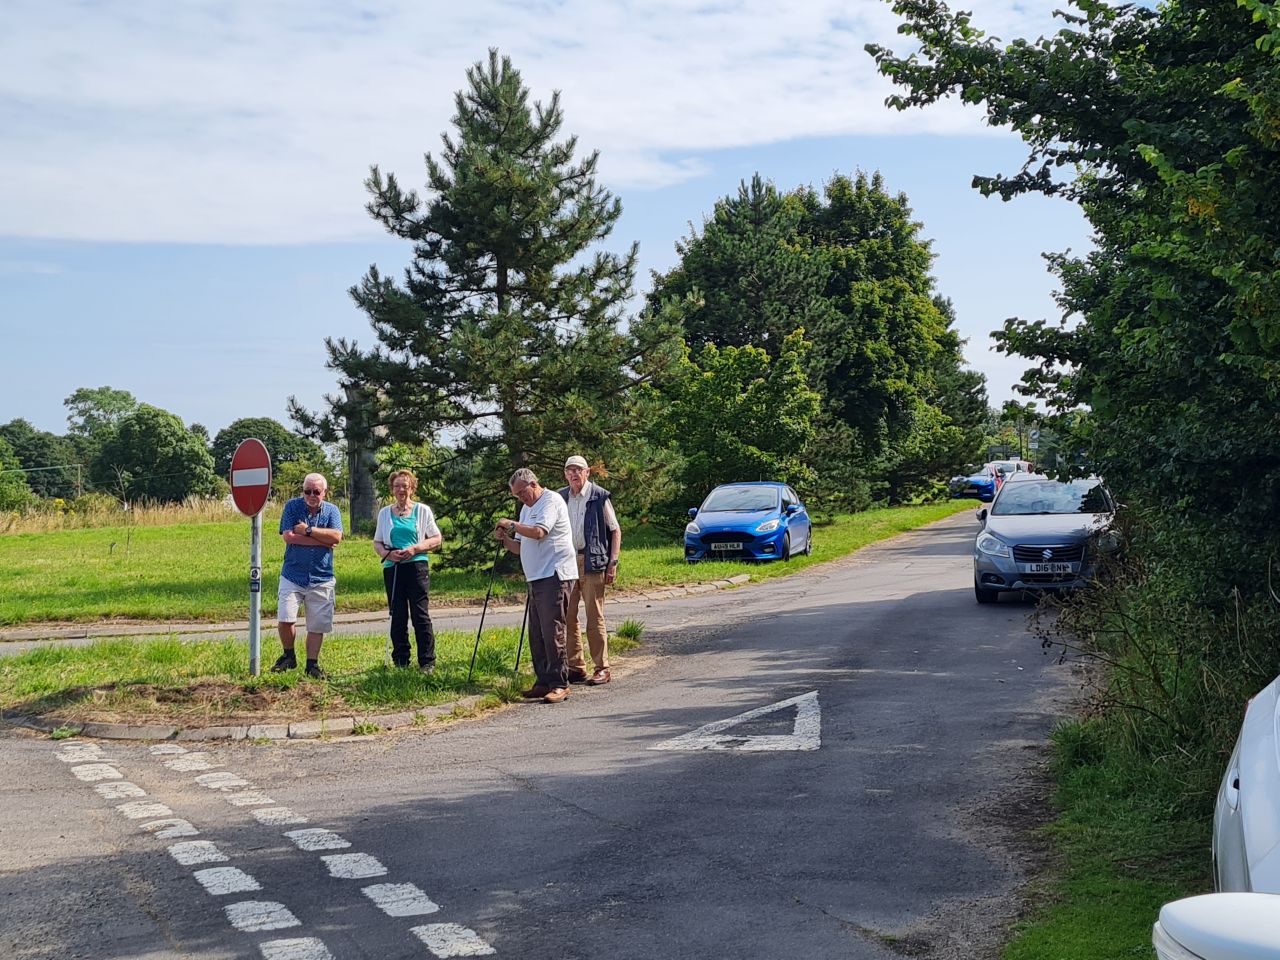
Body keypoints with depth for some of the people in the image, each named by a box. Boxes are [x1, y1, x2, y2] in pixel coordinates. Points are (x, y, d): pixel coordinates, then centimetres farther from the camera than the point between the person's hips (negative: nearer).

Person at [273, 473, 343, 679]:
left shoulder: (331, 511, 5)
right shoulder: (292, 506, 1)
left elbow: (336, 537, -12)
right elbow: (288, 537, -13)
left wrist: (308, 531, -13)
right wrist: (322, 540, -11)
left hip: (321, 578, 1)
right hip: (292, 575, -1)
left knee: (317, 625, 3)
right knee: (284, 619, -9)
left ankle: (312, 664, 16)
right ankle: (288, 657, 15)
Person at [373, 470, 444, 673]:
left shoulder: (422, 510, 6)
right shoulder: (385, 513, 13)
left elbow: (437, 539, 5)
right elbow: (377, 543, 15)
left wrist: (415, 549, -10)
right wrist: (387, 553, -7)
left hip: (417, 566, -3)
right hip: (392, 568, 3)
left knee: (420, 614, -6)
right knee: (397, 617, 5)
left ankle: (427, 662, -1)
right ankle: (400, 662, 13)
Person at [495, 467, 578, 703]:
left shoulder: (551, 500, -6)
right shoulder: (527, 508, 23)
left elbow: (538, 532, -22)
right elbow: (520, 547, 25)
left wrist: (512, 525, -9)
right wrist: (504, 539, 5)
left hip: (555, 576, -10)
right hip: (537, 578, 10)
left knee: (552, 632, -12)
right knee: (536, 635, 8)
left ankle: (559, 685, -8)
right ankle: (543, 682, 13)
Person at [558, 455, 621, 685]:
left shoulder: (599, 496, -2)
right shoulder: (560, 498, 11)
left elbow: (615, 531, 0)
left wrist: (613, 562, -8)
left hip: (592, 562, -5)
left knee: (595, 618, -3)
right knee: (567, 618, 5)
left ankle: (602, 668, 3)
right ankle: (575, 667, 13)